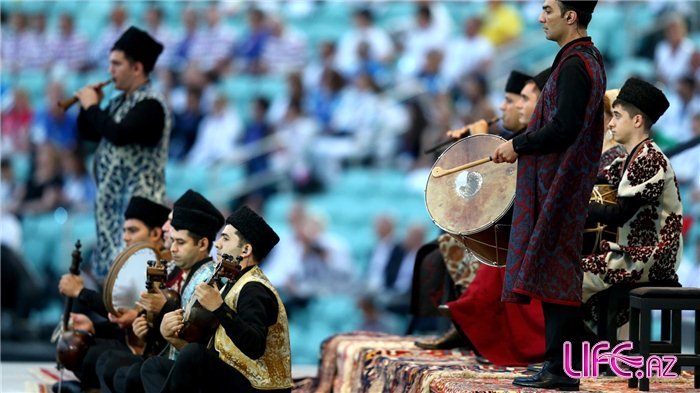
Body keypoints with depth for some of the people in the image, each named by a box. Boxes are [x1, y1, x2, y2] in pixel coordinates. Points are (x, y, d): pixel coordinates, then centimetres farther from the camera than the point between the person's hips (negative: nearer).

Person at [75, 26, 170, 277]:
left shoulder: (150, 105, -13)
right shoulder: (120, 102, 15)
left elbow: (119, 134, -26)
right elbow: (87, 133, 22)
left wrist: (92, 107, -13)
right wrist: (88, 106, 4)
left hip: (138, 202, -9)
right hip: (112, 199, 9)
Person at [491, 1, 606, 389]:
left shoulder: (574, 66, -17)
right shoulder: (590, 59, 15)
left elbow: (563, 129, -23)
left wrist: (518, 145, -10)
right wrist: (524, 142, 16)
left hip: (557, 187, -10)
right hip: (567, 184, 10)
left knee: (553, 275, -8)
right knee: (559, 274, 11)